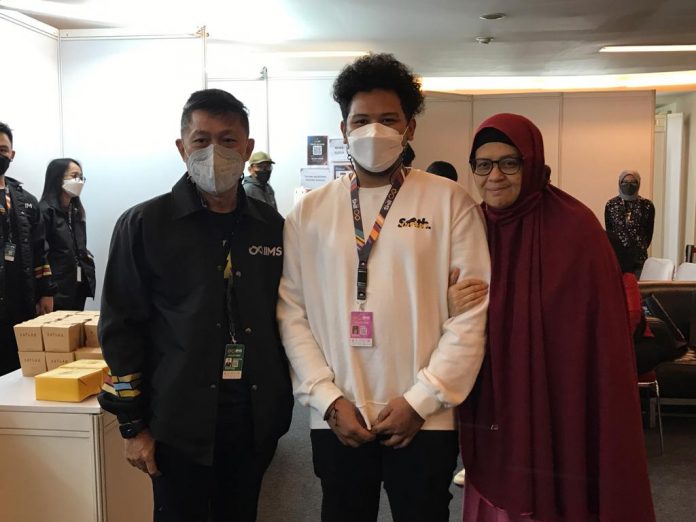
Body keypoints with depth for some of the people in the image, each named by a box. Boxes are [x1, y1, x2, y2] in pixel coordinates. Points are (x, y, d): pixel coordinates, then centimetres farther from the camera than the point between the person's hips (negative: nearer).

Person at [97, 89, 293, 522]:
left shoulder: (272, 227, 4)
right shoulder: (144, 225, -5)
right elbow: (121, 328, -4)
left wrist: (286, 397, 9)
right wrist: (133, 425, -5)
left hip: (257, 416, 4)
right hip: (180, 421, -3)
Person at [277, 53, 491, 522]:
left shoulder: (451, 202, -3)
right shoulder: (309, 212, 3)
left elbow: (472, 311, -6)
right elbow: (292, 312, 1)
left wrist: (421, 399, -9)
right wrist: (328, 399, -6)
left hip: (425, 420, -1)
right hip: (337, 420, 2)